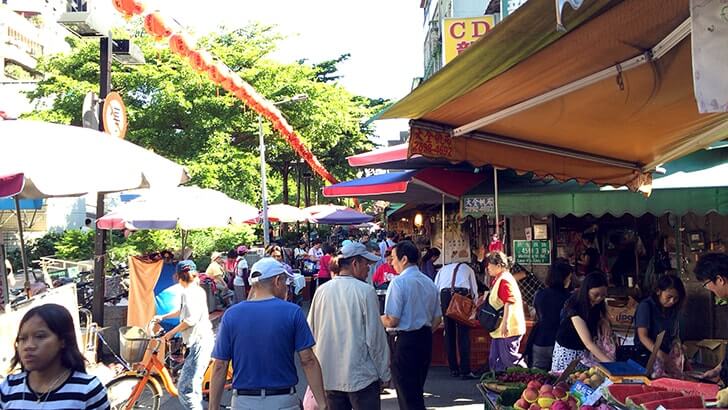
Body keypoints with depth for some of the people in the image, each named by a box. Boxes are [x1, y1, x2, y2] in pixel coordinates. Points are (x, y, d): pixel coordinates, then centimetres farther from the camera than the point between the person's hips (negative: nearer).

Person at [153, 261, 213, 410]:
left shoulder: (188, 292, -13)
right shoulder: (198, 290, 18)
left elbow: (190, 319, -21)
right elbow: (183, 311, 34)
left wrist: (171, 332, -10)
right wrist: (163, 317, 37)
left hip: (198, 343, -11)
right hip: (203, 340, 11)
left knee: (185, 387, -12)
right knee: (194, 385, 21)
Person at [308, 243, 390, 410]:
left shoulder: (322, 291, 1)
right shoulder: (365, 292, -12)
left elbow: (311, 332, 9)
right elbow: (376, 337, -10)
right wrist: (384, 374, 1)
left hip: (329, 376, 5)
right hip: (362, 377, -5)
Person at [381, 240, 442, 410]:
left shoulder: (398, 282, -15)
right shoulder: (430, 283, 8)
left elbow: (392, 321, -18)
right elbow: (437, 319, 13)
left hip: (405, 341, -7)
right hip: (426, 339, 8)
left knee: (407, 396, 2)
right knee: (417, 391, 21)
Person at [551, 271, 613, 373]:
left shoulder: (597, 305, -7)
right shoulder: (574, 307, -28)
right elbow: (588, 343, -34)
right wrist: (610, 363, -39)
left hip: (585, 351, 5)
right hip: (567, 350, -5)